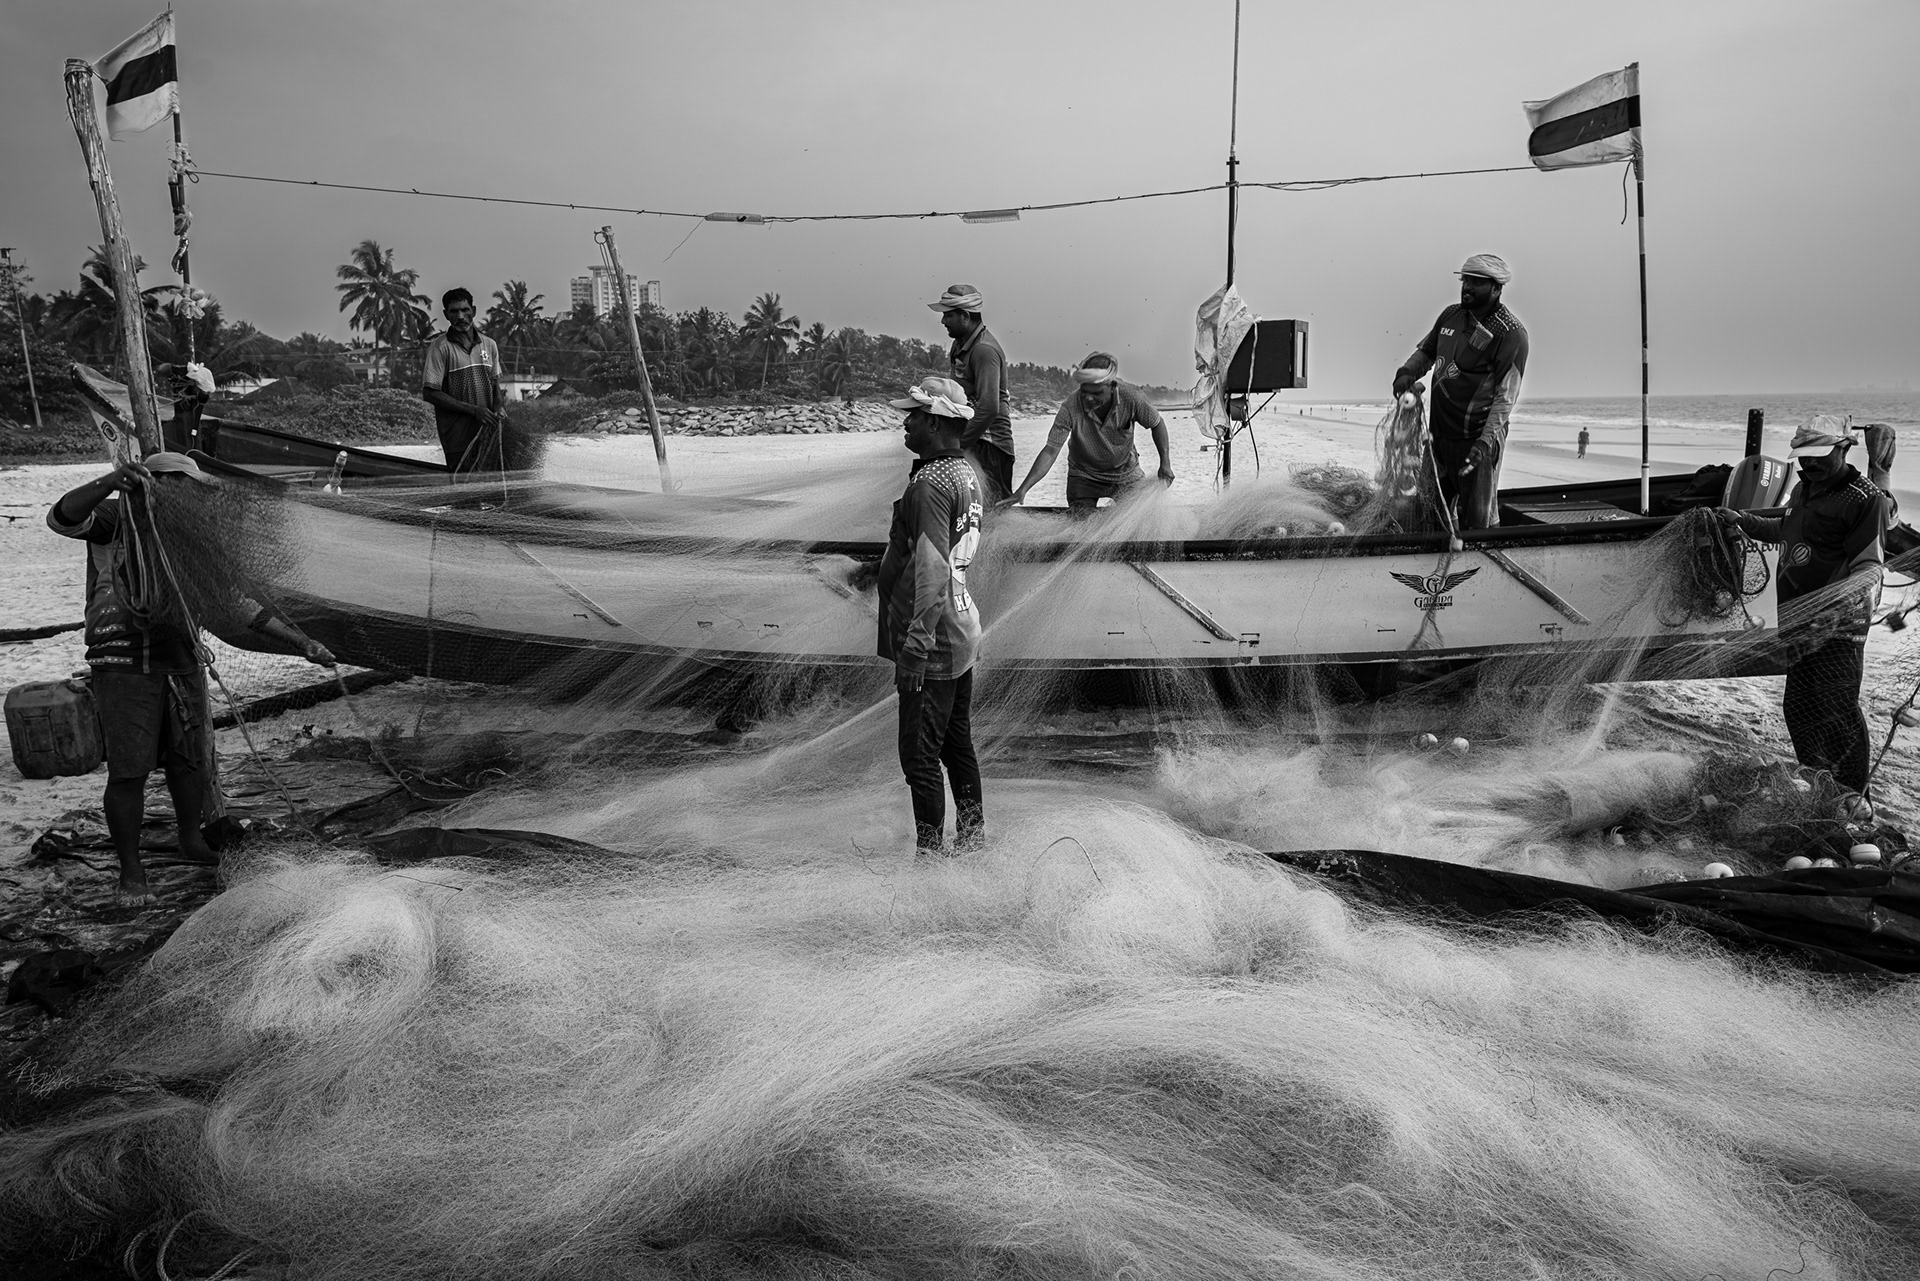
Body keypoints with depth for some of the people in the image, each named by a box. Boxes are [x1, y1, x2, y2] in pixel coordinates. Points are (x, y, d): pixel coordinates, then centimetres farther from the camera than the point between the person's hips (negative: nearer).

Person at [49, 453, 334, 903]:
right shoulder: (117, 519, -3)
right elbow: (62, 519, -23)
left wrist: (300, 643, 11)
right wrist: (109, 482, -42)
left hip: (183, 664, 6)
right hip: (126, 666, -6)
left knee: (189, 759, 13)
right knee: (129, 770, -5)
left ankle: (192, 841, 33)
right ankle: (130, 871, 7)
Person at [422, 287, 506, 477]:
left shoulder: (489, 344, 11)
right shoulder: (440, 347, -5)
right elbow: (430, 393, -8)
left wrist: (498, 406, 0)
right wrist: (473, 410, -13)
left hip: (489, 429, 5)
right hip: (458, 433, -5)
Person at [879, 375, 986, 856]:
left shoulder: (931, 483, -19)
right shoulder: (967, 474, 11)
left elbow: (932, 570, -25)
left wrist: (917, 643, -26)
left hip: (933, 641, -10)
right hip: (962, 634, 10)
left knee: (920, 756, -1)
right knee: (958, 743, 20)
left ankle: (930, 849, 7)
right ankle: (971, 834, 32)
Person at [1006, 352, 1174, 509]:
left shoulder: (1130, 398, -26)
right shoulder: (1070, 408, -31)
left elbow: (1156, 424, -6)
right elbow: (1050, 452, -27)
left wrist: (1165, 463, -12)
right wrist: (1023, 489, -35)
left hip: (1126, 471, 1)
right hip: (1084, 477, -1)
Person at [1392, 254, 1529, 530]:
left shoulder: (1511, 333, -12)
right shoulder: (1450, 315, 9)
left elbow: (1506, 395, -16)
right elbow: (1425, 351, 22)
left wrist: (1486, 442, -25)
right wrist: (1407, 372, -1)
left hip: (1477, 437, -7)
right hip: (1439, 434, 7)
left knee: (1478, 521, -3)